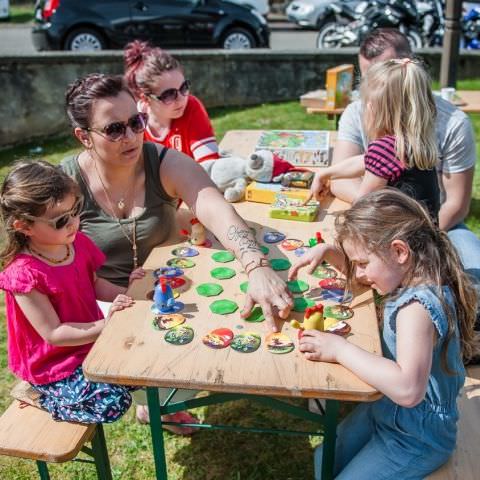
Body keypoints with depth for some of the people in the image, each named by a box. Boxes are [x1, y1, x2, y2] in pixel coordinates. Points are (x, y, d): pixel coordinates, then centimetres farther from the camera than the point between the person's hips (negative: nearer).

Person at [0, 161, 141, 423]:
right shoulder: (24, 274, -27)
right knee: (112, 402, -21)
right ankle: (41, 396, 3)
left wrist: (124, 293, -10)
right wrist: (106, 325, -33)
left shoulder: (79, 243, -7)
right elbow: (53, 334, -25)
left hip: (93, 337, 7)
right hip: (54, 365, -7)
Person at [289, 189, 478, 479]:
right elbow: (358, 267, 14)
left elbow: (408, 389, -47)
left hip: (415, 439, -9)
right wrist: (327, 251, -5)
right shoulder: (412, 279, -6)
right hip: (385, 411, 9)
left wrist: (340, 349, -39)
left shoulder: (417, 306, -34)